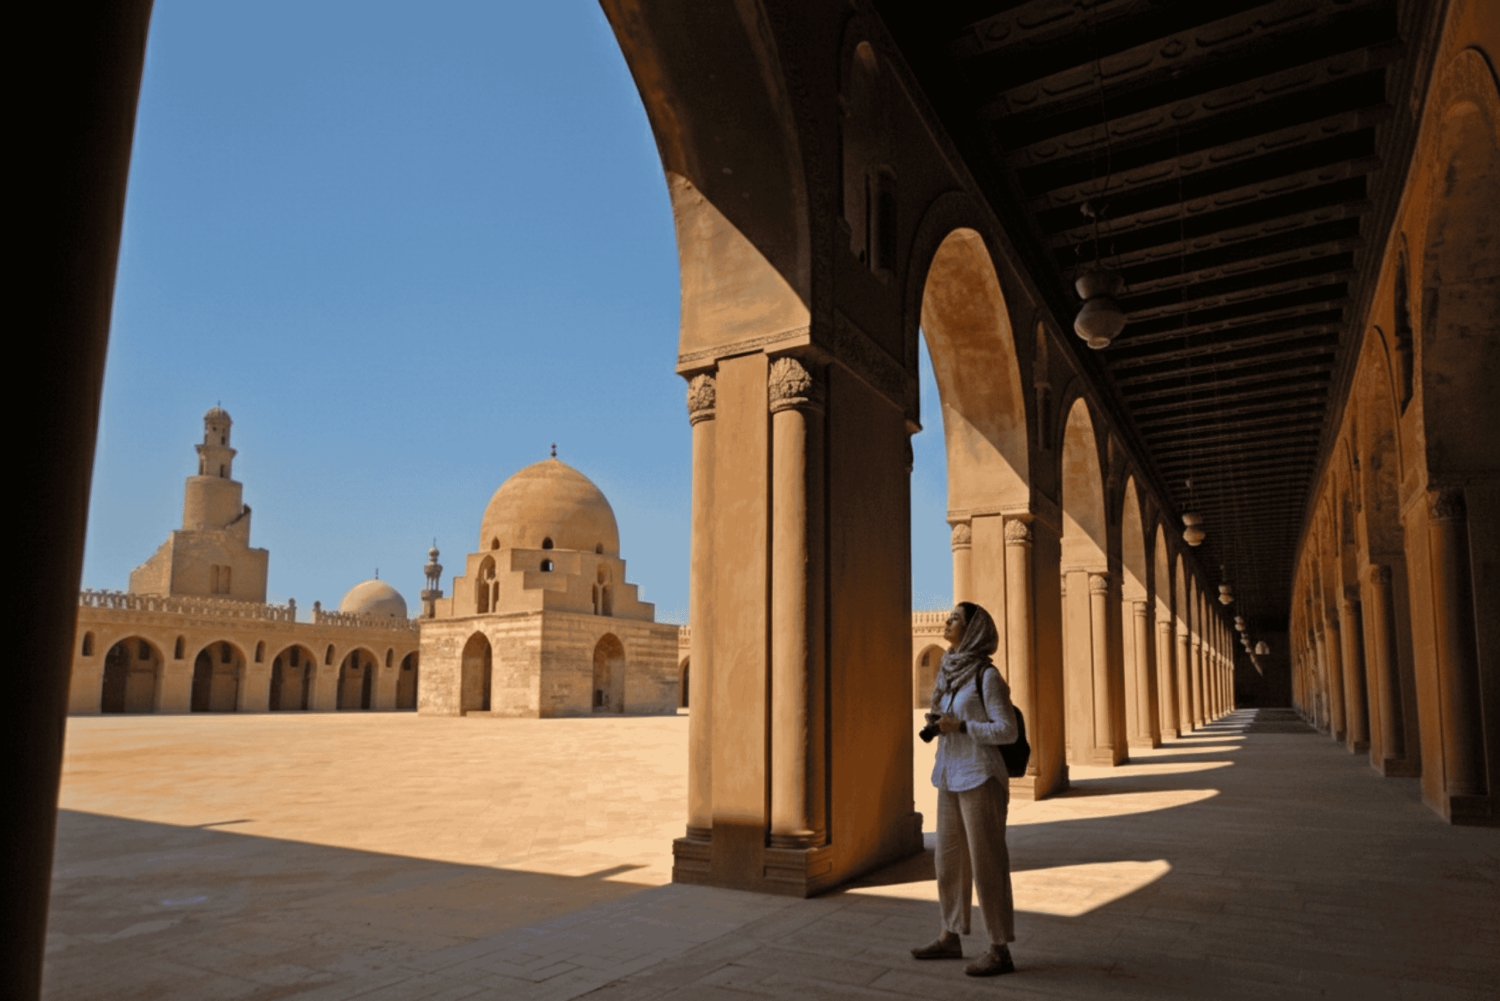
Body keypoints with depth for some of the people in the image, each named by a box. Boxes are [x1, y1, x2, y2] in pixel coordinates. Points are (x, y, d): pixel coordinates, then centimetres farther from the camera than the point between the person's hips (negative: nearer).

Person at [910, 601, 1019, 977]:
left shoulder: (987, 675, -13)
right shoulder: (951, 670, 10)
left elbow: (1007, 731, -15)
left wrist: (962, 727, -19)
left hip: (980, 779, -8)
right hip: (951, 778, 8)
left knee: (985, 864, -1)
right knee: (949, 859, 14)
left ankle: (1001, 951, 10)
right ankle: (950, 939, 27)